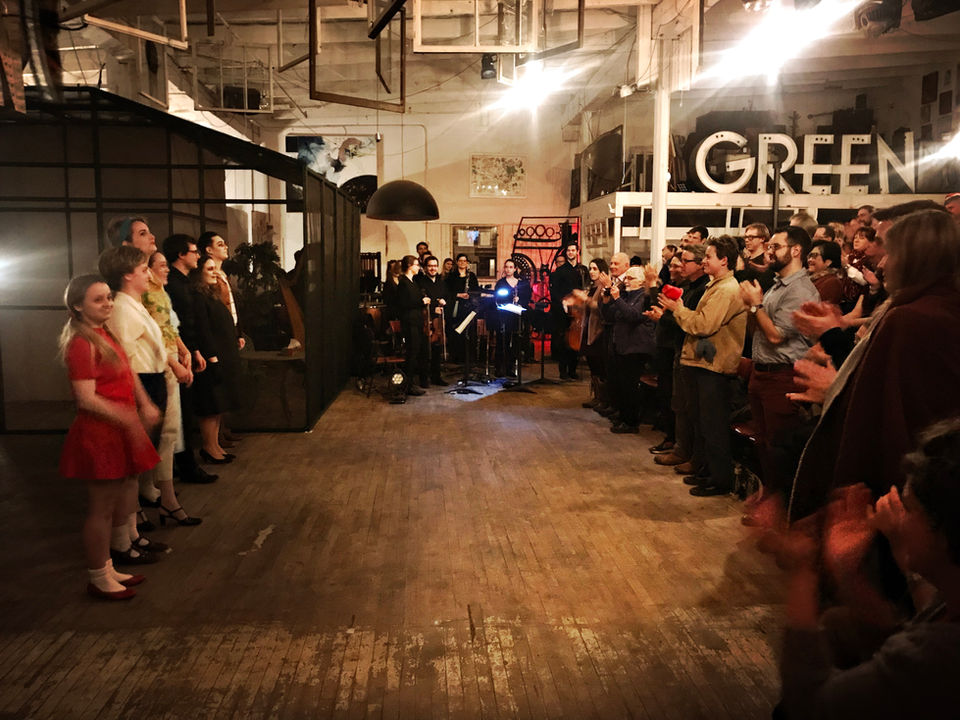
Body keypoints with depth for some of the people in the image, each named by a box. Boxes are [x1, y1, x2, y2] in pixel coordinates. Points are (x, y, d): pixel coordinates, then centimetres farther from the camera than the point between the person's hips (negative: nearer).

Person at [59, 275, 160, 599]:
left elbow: (126, 374, 15)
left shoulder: (105, 335, 11)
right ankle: (98, 579, 16)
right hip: (98, 434, -9)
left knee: (115, 505, 18)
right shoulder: (82, 343, -17)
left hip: (117, 432, 9)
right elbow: (87, 399, -23)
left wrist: (145, 405, 0)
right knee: (101, 508, 2)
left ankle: (106, 569, 31)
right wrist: (129, 419, -27)